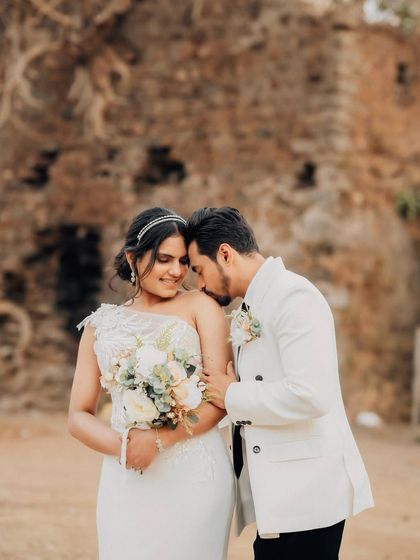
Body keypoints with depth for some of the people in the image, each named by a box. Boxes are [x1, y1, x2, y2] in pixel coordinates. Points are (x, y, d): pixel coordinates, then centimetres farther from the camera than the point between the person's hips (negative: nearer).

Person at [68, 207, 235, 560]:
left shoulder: (200, 307, 4)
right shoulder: (101, 325, 12)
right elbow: (79, 416, 10)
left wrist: (159, 440, -17)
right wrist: (121, 445, -11)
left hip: (193, 476, -2)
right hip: (126, 482, 2)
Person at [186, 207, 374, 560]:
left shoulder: (293, 295, -13)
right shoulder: (249, 313, 17)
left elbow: (311, 395, -24)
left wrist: (232, 396, -13)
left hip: (305, 493, -9)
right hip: (277, 494, 9)